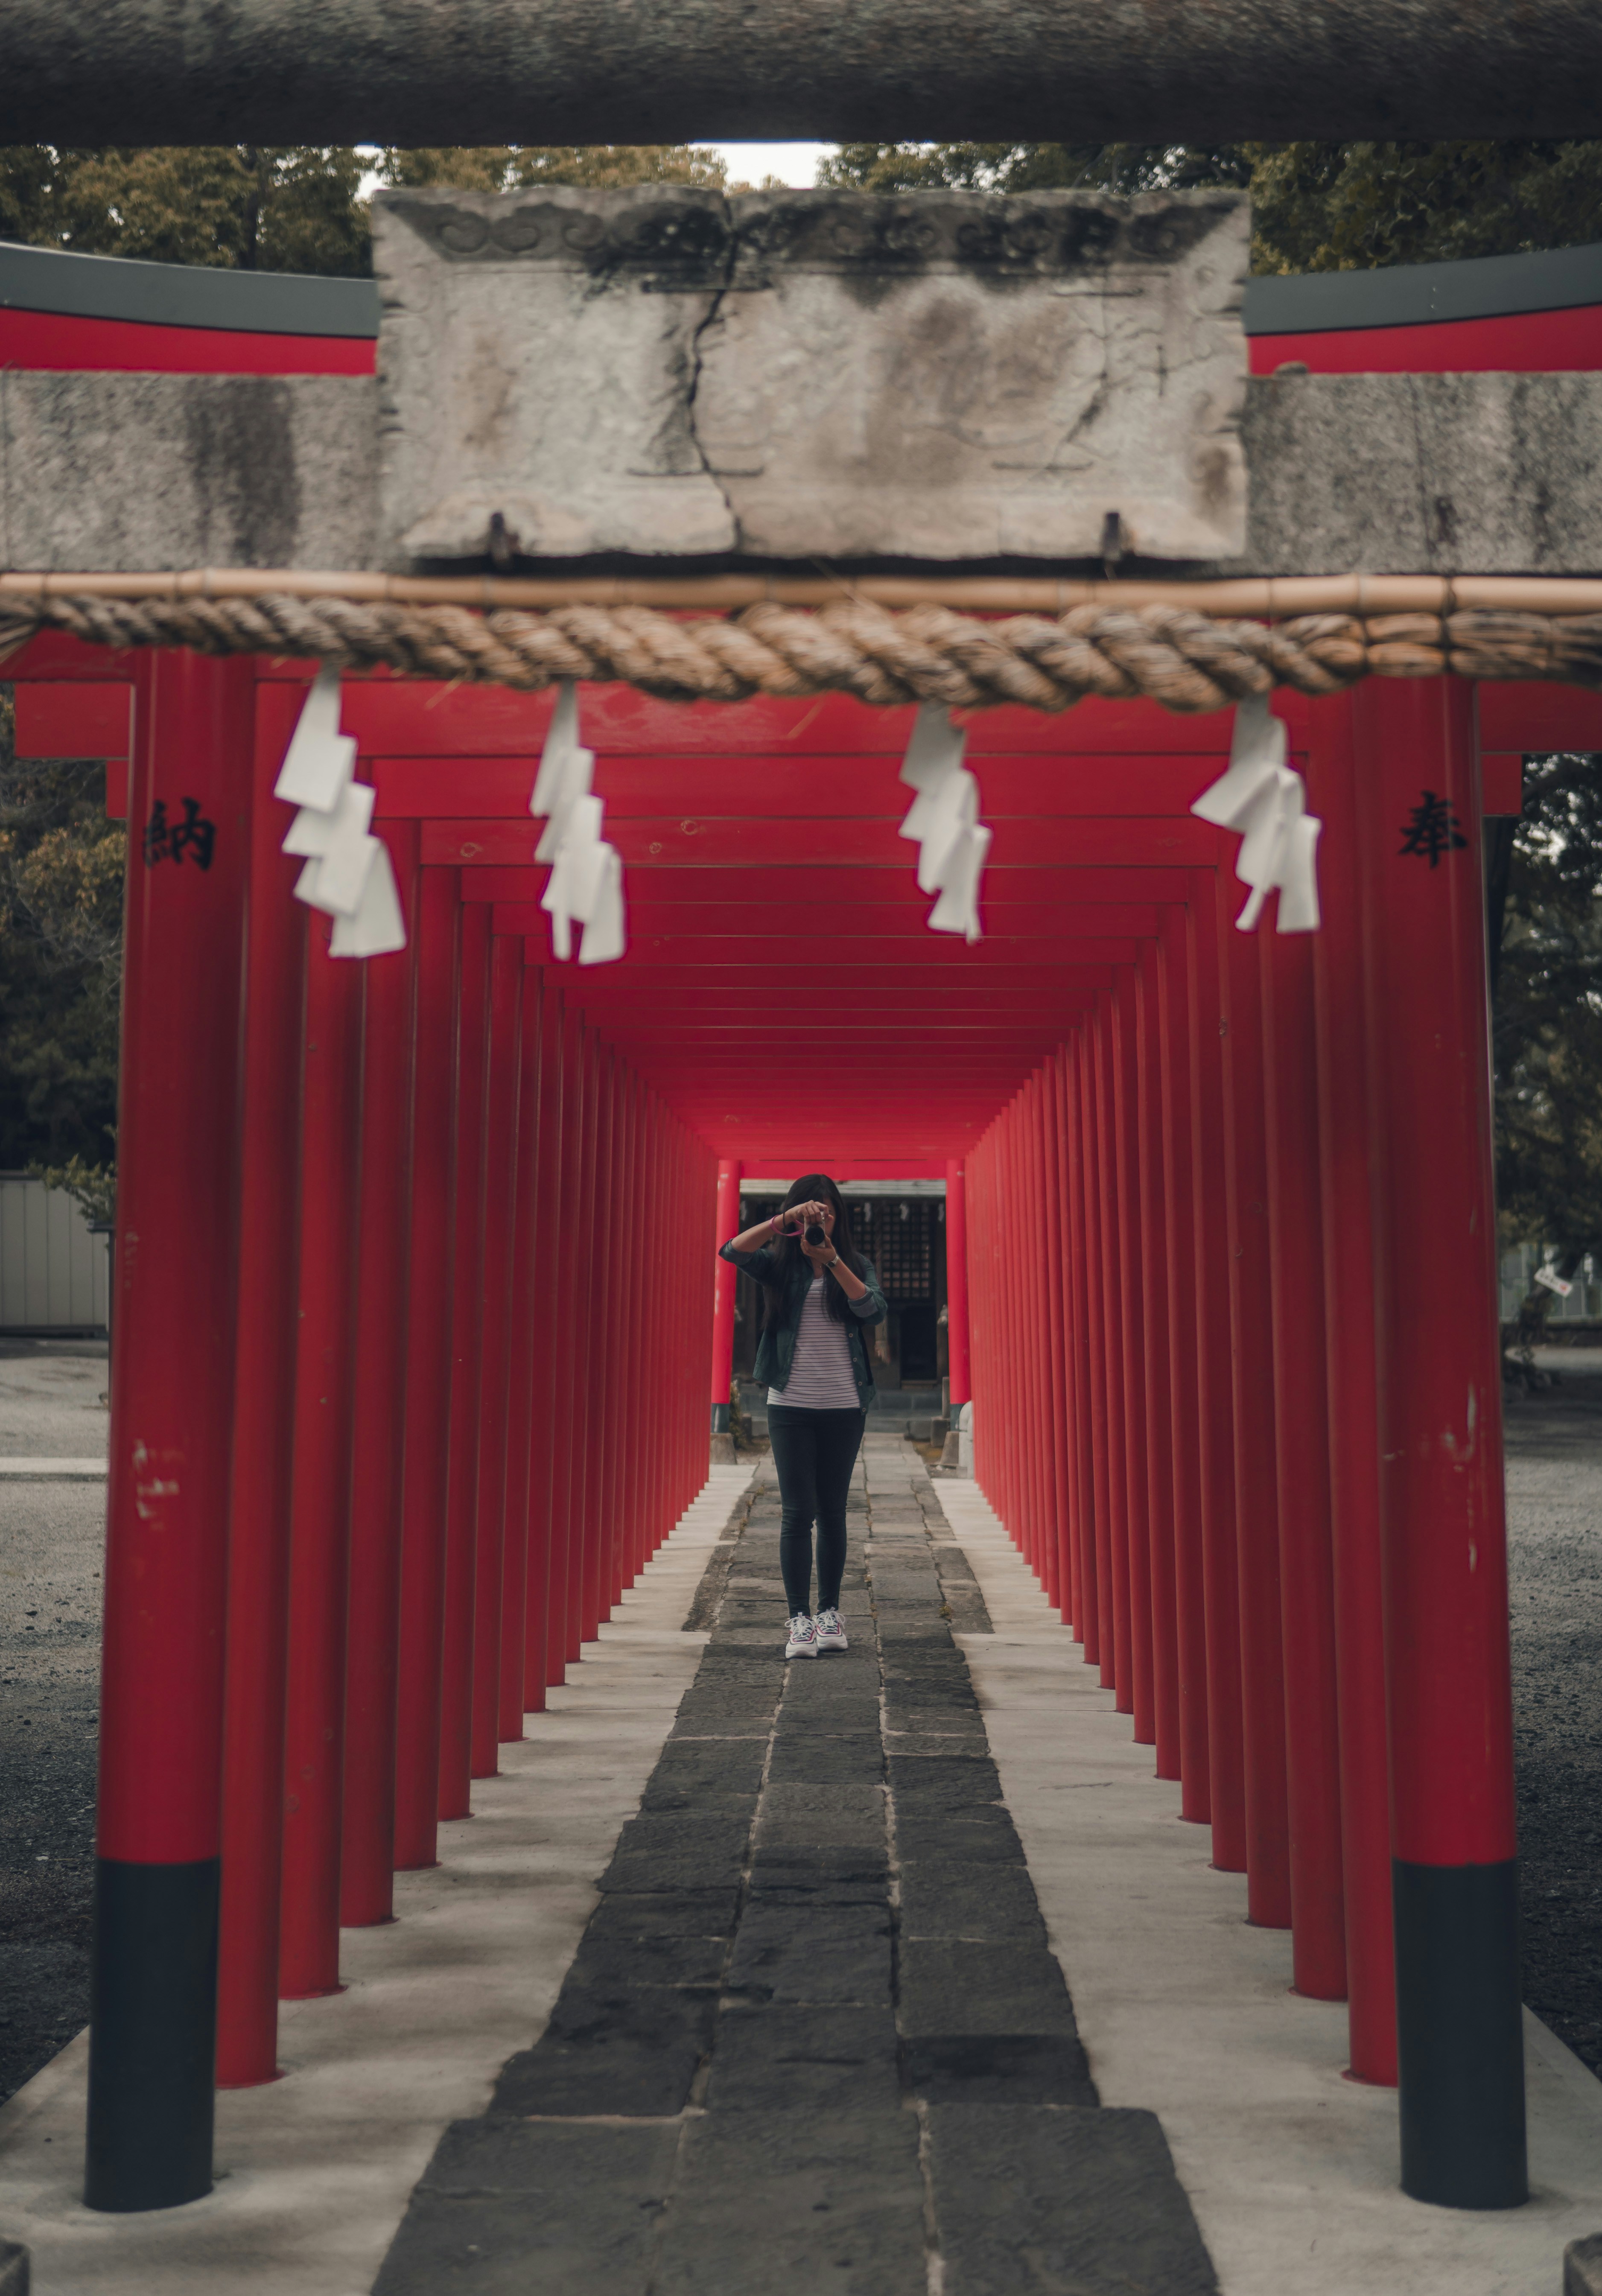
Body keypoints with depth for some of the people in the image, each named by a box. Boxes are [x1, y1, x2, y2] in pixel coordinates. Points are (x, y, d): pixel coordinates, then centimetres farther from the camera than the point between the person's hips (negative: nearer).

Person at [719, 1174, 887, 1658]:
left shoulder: (856, 1265, 7)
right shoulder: (780, 1264, 4)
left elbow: (874, 1310, -12)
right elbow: (732, 1251, -14)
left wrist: (832, 1259, -21)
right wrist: (785, 1219, -24)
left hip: (843, 1405, 1)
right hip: (790, 1404, -1)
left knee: (833, 1511, 8)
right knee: (798, 1512, -4)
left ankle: (830, 1612, 18)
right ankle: (799, 1618, -3)